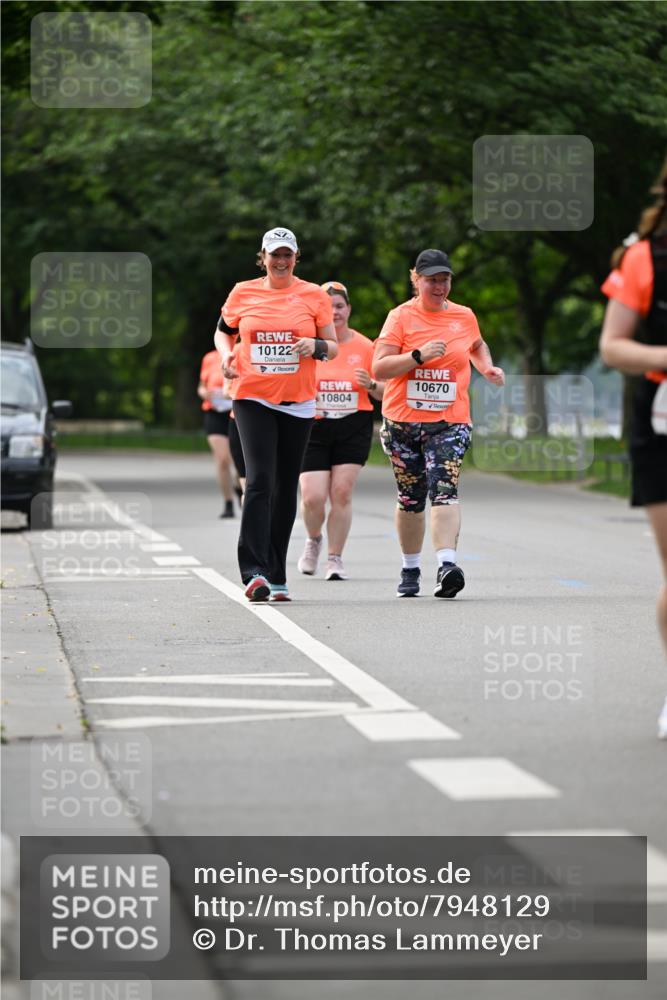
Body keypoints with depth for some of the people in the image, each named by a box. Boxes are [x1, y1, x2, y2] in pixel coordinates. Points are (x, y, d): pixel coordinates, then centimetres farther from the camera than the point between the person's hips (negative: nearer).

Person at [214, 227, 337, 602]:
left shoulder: (314, 295, 4)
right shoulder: (243, 293, 4)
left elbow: (333, 347, 7)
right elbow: (223, 332, 19)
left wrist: (316, 346, -15)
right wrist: (227, 355, -2)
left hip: (298, 402, 2)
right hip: (253, 398, -2)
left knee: (286, 487, 8)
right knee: (260, 481, -16)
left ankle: (277, 577, 18)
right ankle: (255, 572, -21)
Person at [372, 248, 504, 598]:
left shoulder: (464, 316, 8)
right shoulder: (401, 316, -2)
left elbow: (477, 345, 33)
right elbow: (379, 368, -11)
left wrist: (487, 368, 13)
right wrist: (419, 356, -21)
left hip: (450, 421, 0)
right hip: (403, 421, 0)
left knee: (444, 490, -20)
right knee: (410, 498, 9)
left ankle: (446, 564, -33)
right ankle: (410, 569, 27)